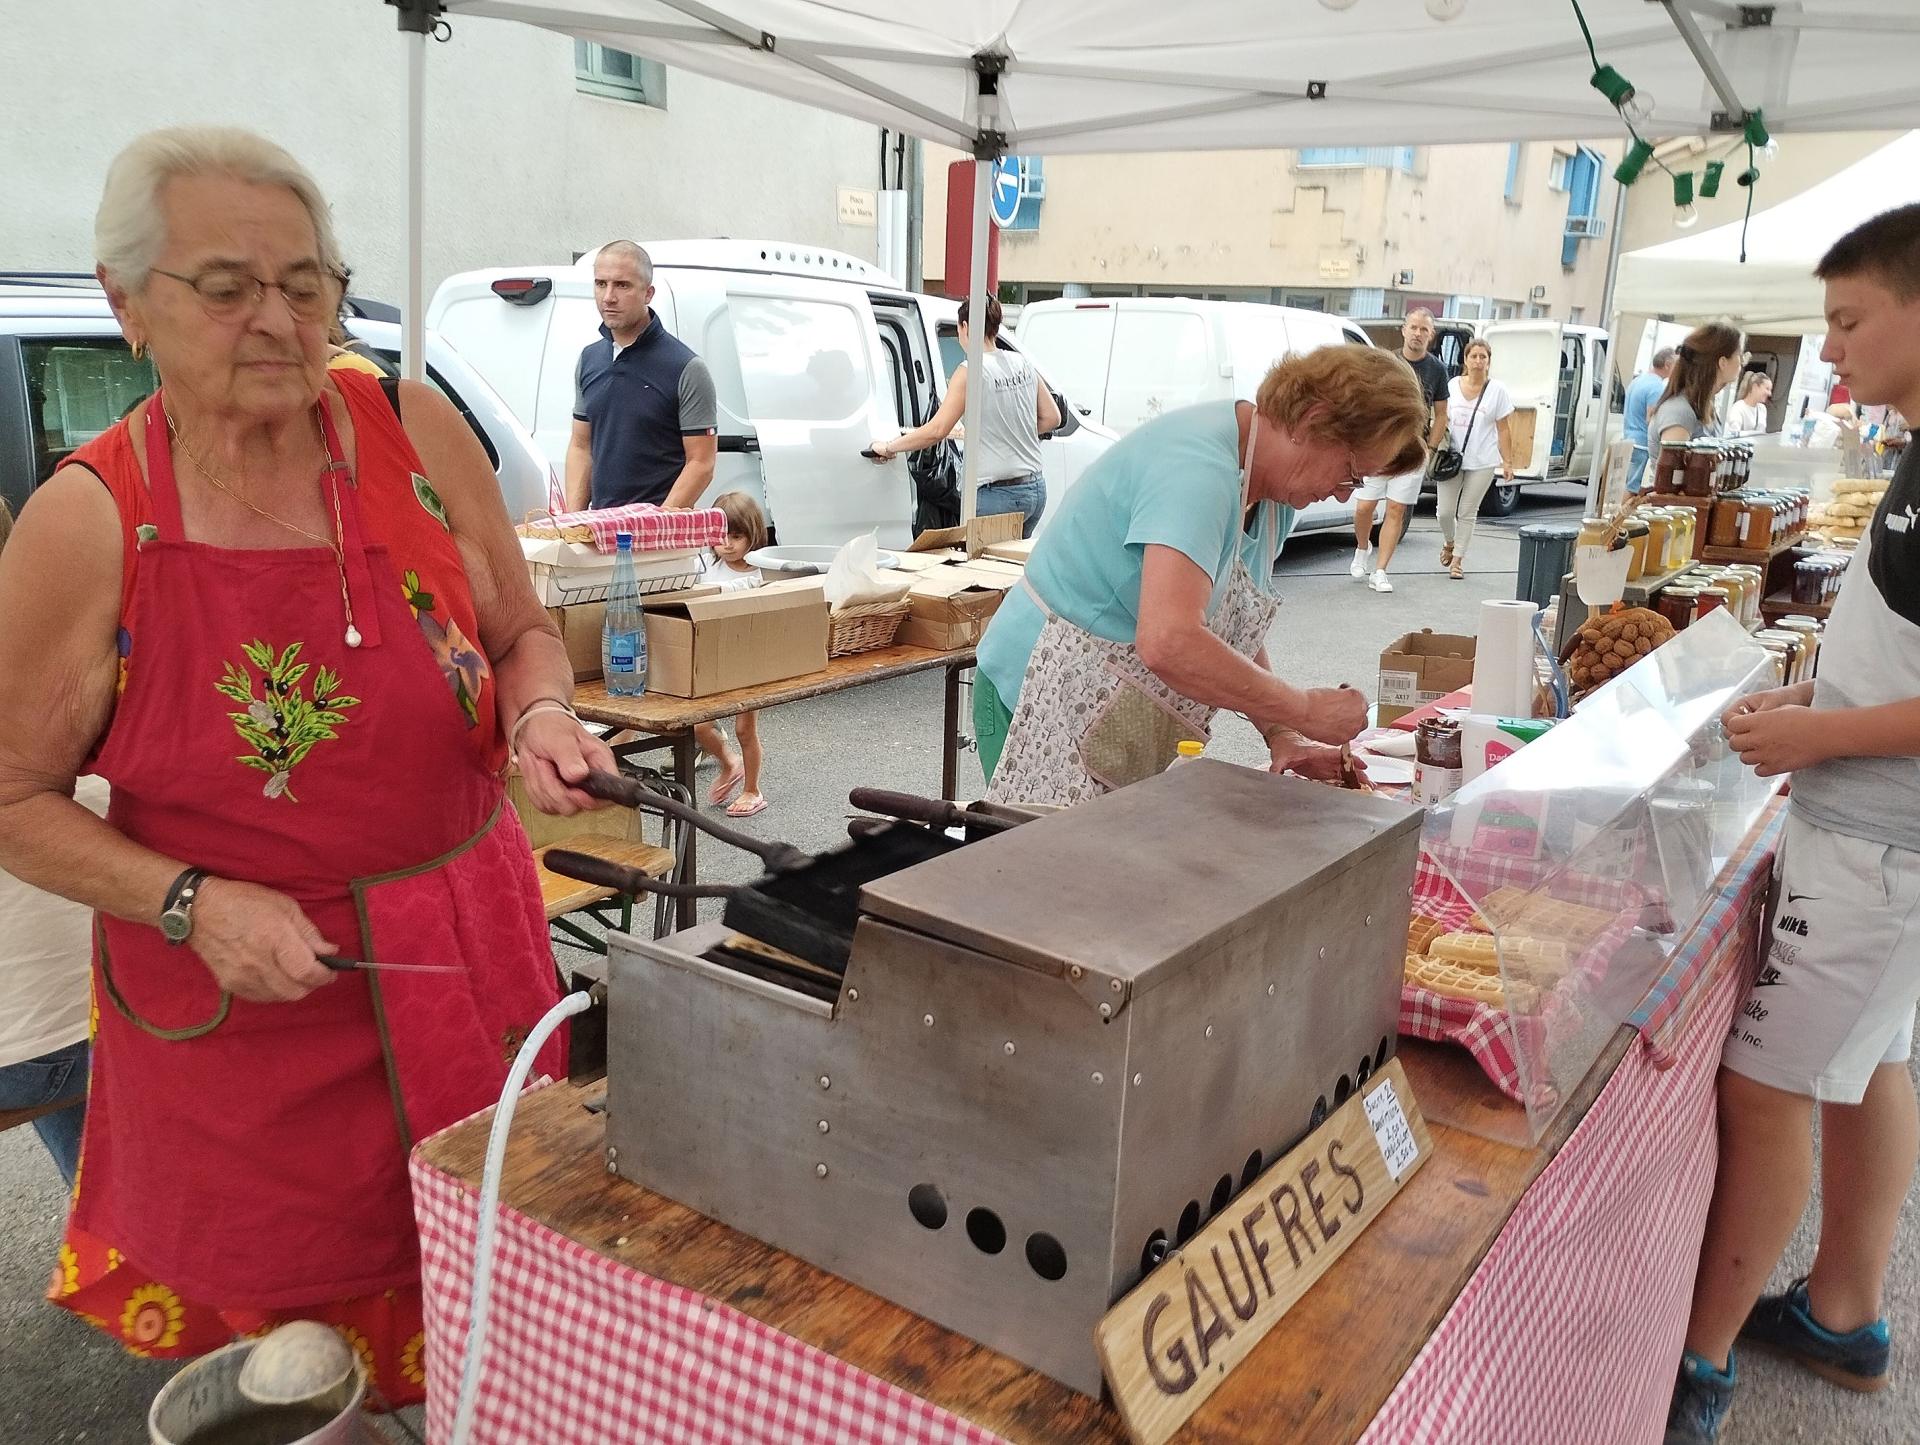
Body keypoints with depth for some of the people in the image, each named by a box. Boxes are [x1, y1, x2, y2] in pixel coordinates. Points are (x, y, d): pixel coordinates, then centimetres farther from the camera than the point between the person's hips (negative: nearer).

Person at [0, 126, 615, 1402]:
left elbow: (525, 637, 8)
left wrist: (540, 722, -13)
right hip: (234, 1002, -2)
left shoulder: (418, 433, -4)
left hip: (470, 960, 2)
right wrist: (194, 904, -15)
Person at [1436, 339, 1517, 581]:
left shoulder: (1497, 391, 0)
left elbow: (1504, 430, 1)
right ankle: (1449, 543, 31)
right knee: (1445, 511, 0)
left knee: (1467, 513, 4)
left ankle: (1457, 560, 14)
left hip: (1482, 463, -1)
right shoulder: (1452, 385, 3)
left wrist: (1507, 462, -3)